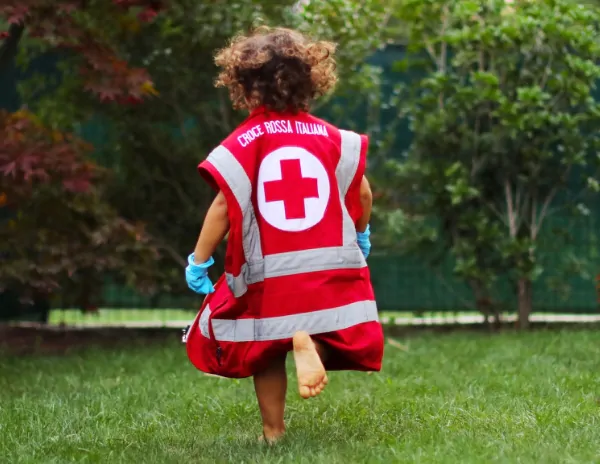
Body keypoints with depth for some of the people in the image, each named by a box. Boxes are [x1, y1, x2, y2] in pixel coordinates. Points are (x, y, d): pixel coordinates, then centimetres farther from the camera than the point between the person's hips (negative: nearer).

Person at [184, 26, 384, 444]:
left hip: (268, 273, -1)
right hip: (328, 266, 1)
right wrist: (361, 235, 26)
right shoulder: (332, 137, 3)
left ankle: (273, 430, 17)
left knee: (266, 349, 16)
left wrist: (199, 261, -1)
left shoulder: (242, 143, -6)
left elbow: (224, 206, -10)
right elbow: (362, 193, 7)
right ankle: (309, 342, -19)